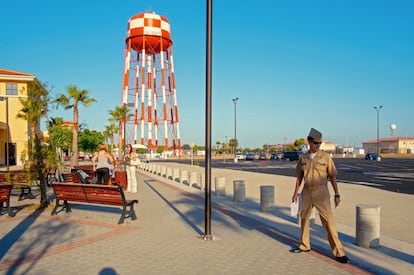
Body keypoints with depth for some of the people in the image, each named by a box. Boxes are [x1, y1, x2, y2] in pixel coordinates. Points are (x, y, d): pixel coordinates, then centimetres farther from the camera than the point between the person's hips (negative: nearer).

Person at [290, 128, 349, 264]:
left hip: (321, 192, -4)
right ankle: (304, 245, 32)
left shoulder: (326, 157, -6)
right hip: (306, 192, 4)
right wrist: (295, 193, 11)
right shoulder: (303, 158, 3)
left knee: (328, 220, -7)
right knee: (304, 218, 14)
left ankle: (338, 251, 4)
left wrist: (337, 194, -7)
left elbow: (332, 177, -3)